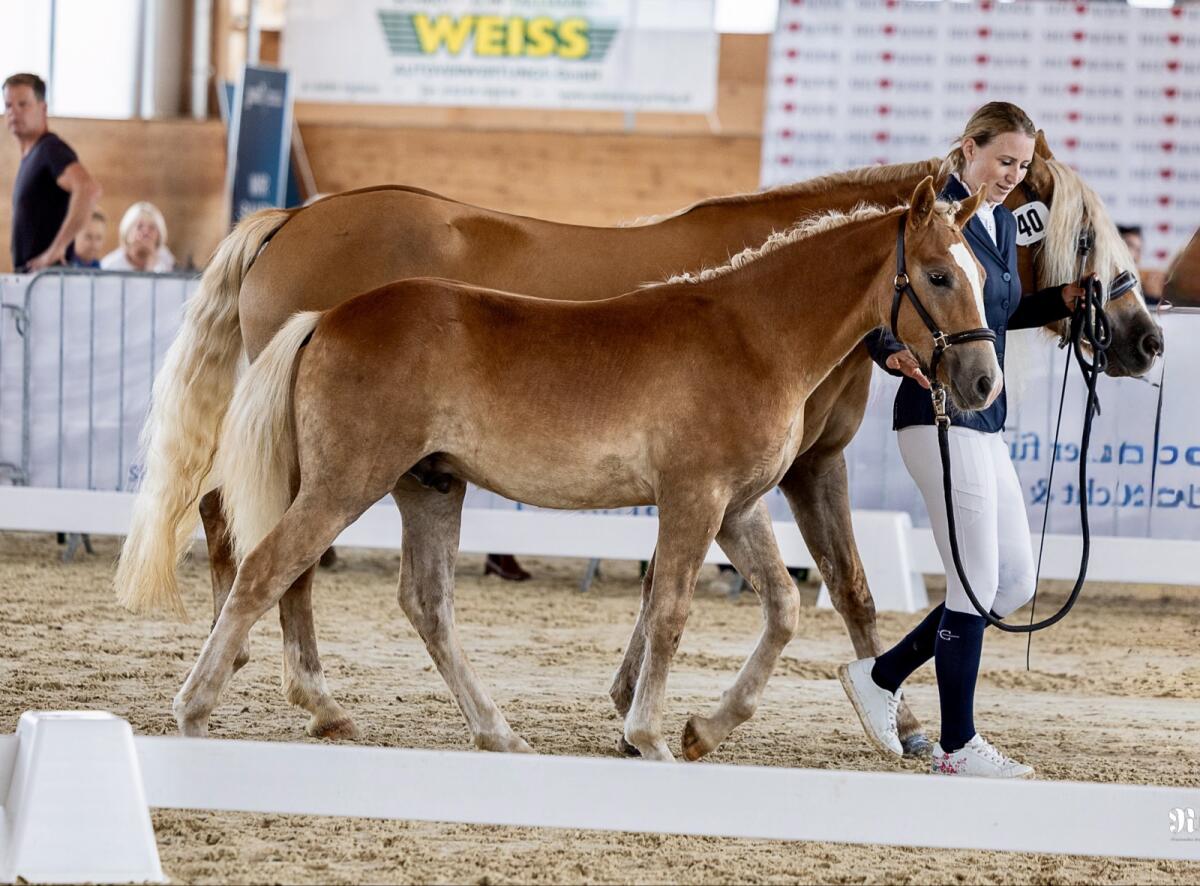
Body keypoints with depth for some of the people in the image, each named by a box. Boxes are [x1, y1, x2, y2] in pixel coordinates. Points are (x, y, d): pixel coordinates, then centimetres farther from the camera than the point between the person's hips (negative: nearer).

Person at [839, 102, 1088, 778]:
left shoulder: (1003, 223, 14)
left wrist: (1064, 300, 13)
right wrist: (893, 352, -36)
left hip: (984, 422, 9)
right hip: (940, 413, -9)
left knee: (1016, 581, 11)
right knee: (978, 582, -6)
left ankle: (882, 676, 19)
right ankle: (958, 745, 3)